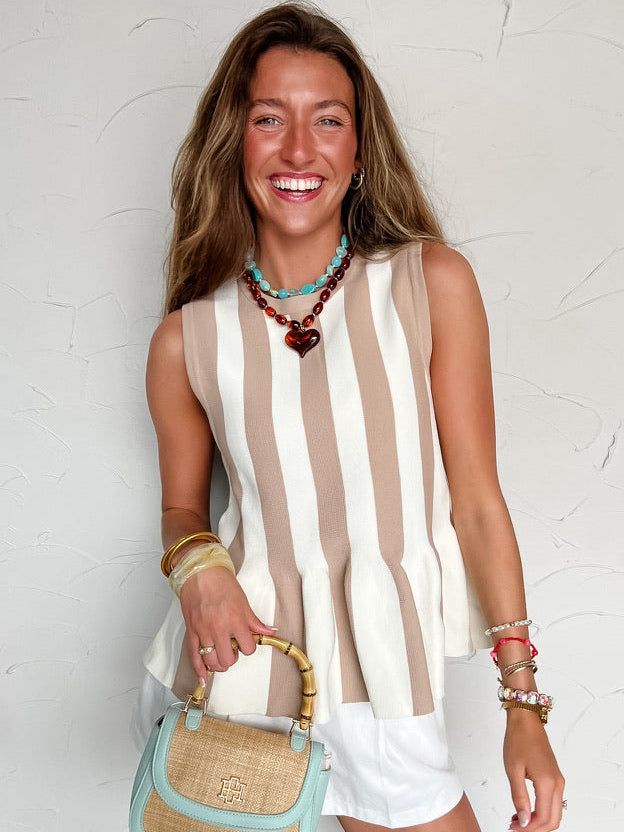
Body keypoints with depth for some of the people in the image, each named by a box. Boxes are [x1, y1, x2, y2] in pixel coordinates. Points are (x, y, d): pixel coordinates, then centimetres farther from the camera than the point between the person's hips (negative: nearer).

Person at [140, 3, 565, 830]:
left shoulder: (434, 284, -9)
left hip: (382, 670, 0)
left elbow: (477, 501, -6)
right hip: (243, 658, 1)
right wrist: (198, 567, -14)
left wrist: (523, 704, -5)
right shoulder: (188, 340, -6)